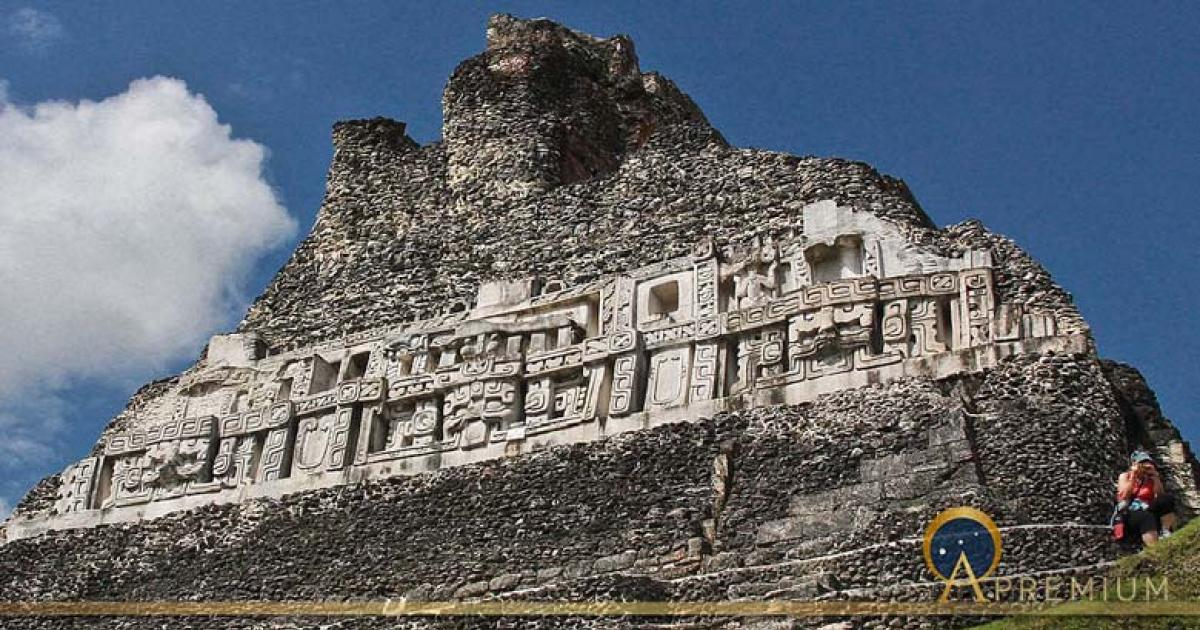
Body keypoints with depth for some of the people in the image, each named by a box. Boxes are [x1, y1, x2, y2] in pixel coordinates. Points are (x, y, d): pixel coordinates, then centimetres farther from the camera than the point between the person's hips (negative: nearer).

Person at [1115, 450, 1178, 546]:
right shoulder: (1125, 476, 11)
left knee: (1167, 499, -23)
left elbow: (1160, 496, -1)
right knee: (1147, 517, -40)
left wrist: (1155, 475, -3)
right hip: (1129, 516, -3)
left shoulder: (1150, 479, 16)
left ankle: (1167, 535, -27)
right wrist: (1133, 475, -5)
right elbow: (1124, 497, -7)